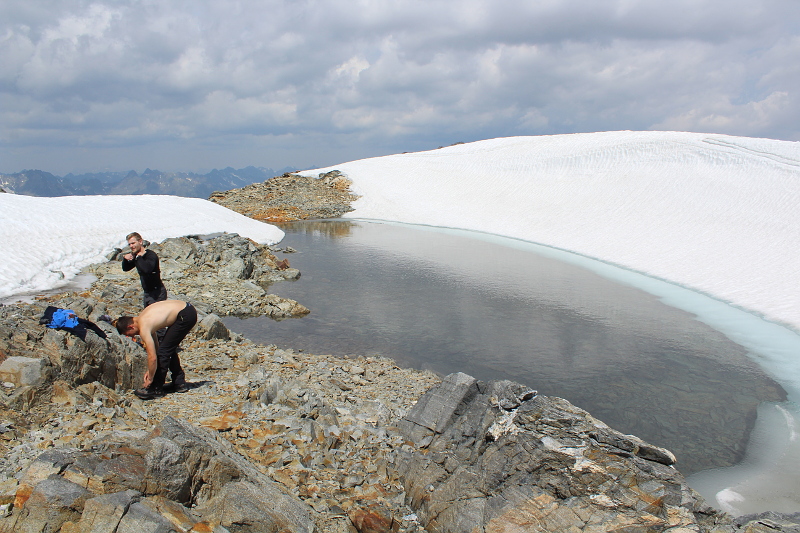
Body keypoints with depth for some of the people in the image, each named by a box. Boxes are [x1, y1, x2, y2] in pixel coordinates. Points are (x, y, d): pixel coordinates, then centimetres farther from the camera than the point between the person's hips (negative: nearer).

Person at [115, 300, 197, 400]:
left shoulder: (143, 328, -15)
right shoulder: (142, 318, 13)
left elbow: (152, 357, -15)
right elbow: (155, 346, 21)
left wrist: (150, 379, -2)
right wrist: (150, 370, 21)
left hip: (185, 316, -10)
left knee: (163, 351, -3)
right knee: (169, 349, 20)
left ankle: (156, 389, 4)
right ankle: (179, 383, 29)